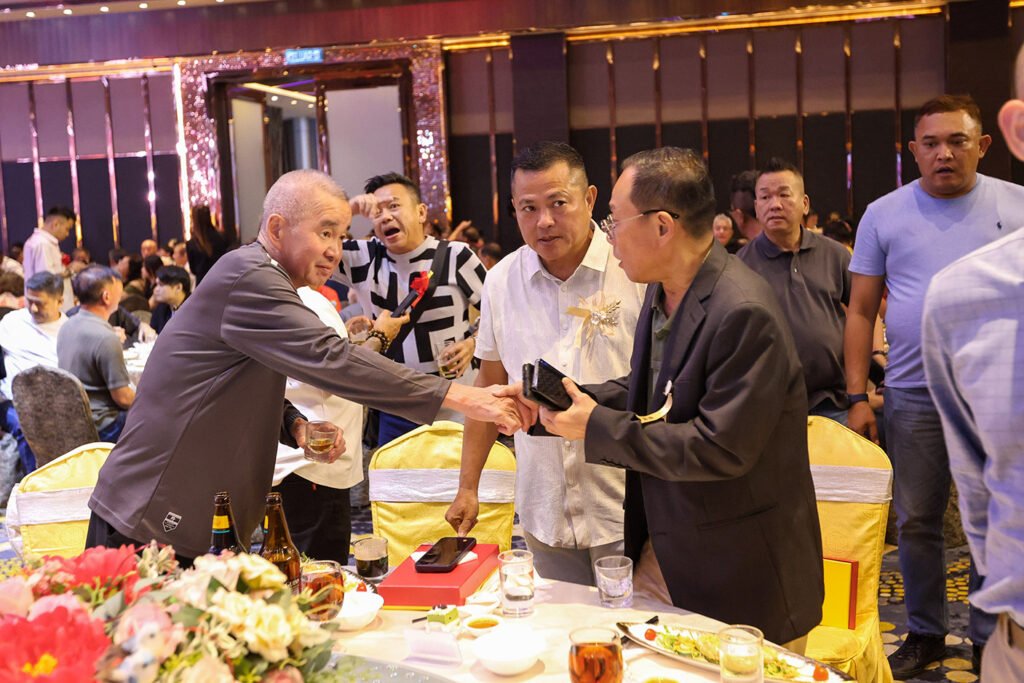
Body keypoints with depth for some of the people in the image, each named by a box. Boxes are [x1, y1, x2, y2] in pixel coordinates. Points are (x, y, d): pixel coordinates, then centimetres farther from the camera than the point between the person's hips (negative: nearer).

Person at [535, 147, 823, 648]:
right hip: (662, 546, 8)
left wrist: (598, 428, -21)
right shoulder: (661, 290, 2)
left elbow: (720, 448, -27)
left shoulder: (744, 313, -26)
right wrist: (572, 400, -1)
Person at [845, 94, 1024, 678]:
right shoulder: (884, 214, 3)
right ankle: (926, 634, 27)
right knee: (916, 523, 9)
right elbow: (861, 311, 4)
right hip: (915, 396, 1)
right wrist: (858, 397, -2)